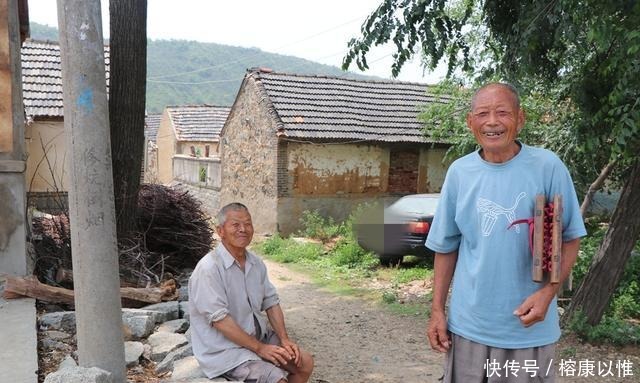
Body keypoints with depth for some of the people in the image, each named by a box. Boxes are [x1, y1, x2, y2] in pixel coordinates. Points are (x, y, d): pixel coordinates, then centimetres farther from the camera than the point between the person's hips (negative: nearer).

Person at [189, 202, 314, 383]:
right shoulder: (209, 268, -21)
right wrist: (260, 348, -21)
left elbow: (271, 302, 9)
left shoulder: (256, 263, 3)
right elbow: (219, 320, -24)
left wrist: (285, 339, -4)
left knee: (305, 363, 4)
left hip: (258, 336, 8)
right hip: (225, 349, -8)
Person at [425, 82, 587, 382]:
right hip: (468, 324, 2)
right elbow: (446, 246, 5)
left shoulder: (547, 166, -9)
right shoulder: (459, 172, -2)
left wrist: (547, 292, -16)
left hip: (529, 327, -2)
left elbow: (570, 237, -3)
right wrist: (437, 310, 4)